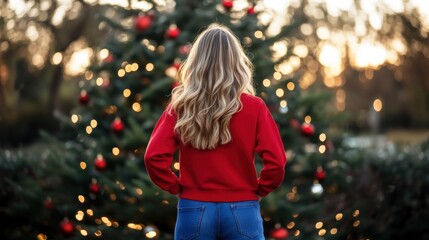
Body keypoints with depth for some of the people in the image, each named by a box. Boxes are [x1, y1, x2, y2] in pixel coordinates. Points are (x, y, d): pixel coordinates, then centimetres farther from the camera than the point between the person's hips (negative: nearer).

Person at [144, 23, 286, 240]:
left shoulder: (181, 107, -4)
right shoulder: (253, 107, -6)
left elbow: (154, 157, -10)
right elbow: (276, 161, -11)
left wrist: (176, 188, 4)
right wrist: (258, 191, 5)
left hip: (194, 211, 1)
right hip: (242, 212, -1)